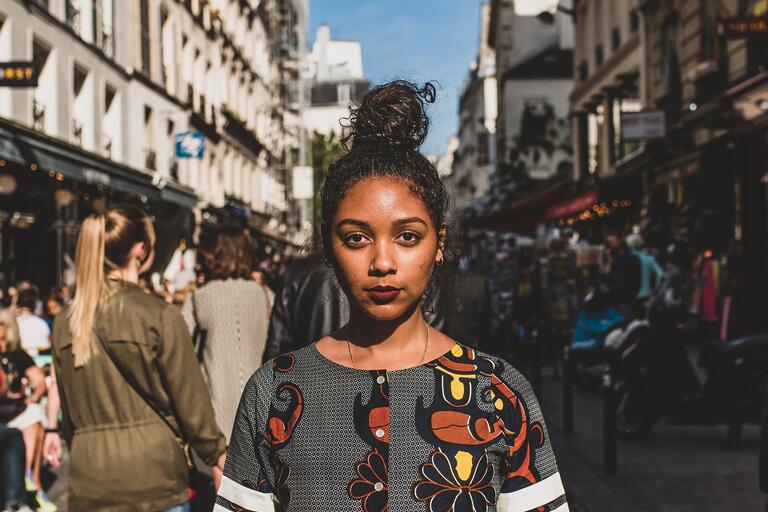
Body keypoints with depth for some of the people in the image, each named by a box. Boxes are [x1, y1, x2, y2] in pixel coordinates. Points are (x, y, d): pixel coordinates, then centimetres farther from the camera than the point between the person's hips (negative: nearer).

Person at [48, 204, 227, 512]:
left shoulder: (65, 323, 5)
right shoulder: (160, 316, -9)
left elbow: (69, 405, 13)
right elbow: (190, 398, -4)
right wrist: (216, 454, 9)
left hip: (89, 485, 5)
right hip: (152, 476, -4)